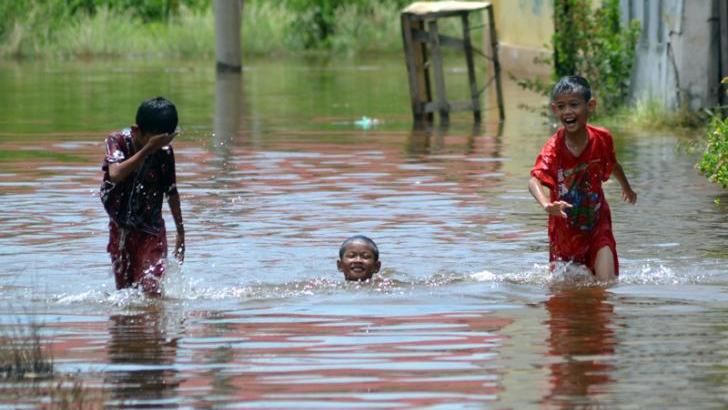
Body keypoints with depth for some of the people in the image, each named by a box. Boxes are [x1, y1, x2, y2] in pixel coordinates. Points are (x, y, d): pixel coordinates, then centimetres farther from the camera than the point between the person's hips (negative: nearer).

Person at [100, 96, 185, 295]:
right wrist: (148, 149, -35)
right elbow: (116, 174, -33)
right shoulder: (117, 141, -13)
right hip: (120, 230, 1)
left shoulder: (164, 151, -8)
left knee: (151, 290, -17)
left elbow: (171, 192, 5)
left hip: (151, 231, -1)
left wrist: (181, 233, 12)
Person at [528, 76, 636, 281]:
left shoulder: (602, 138, -12)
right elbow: (535, 180, -40)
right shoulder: (553, 148, -23)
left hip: (597, 224, 1)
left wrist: (626, 188, 32)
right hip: (565, 230, -1)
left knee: (607, 283, -13)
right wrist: (547, 205, -61)